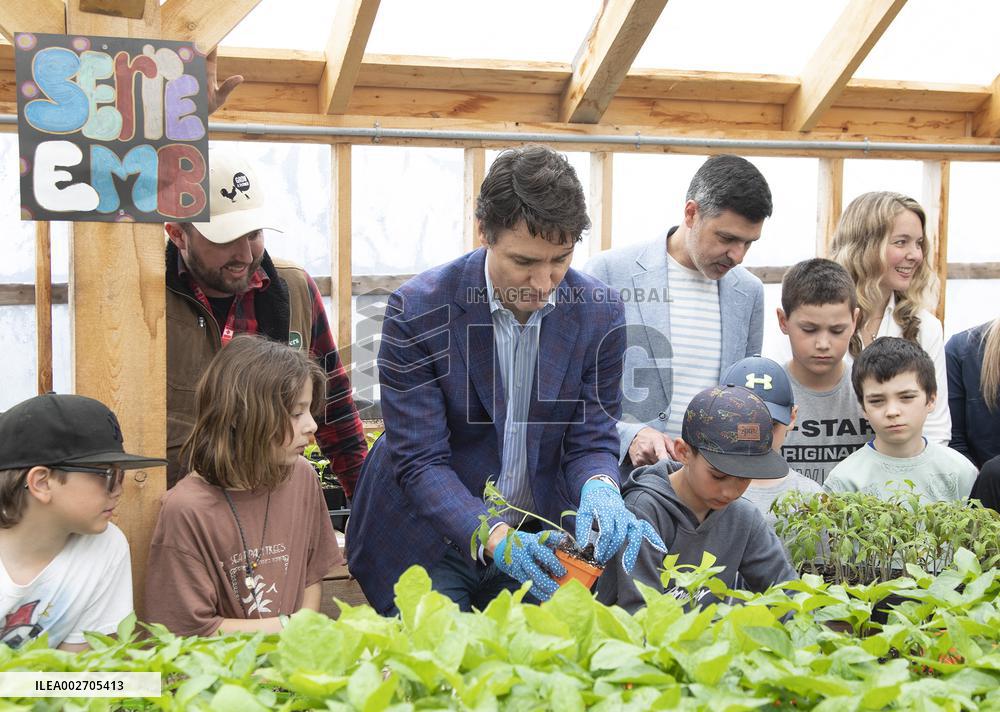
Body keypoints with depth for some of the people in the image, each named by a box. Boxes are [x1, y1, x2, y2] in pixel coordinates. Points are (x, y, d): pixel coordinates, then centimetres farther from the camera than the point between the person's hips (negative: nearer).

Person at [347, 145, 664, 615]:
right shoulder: (417, 311, -19)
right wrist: (493, 537, -35)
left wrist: (599, 488, -29)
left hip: (536, 543, 3)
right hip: (429, 543, -3)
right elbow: (420, 461, -20)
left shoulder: (599, 314, -9)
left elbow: (592, 439, -5)